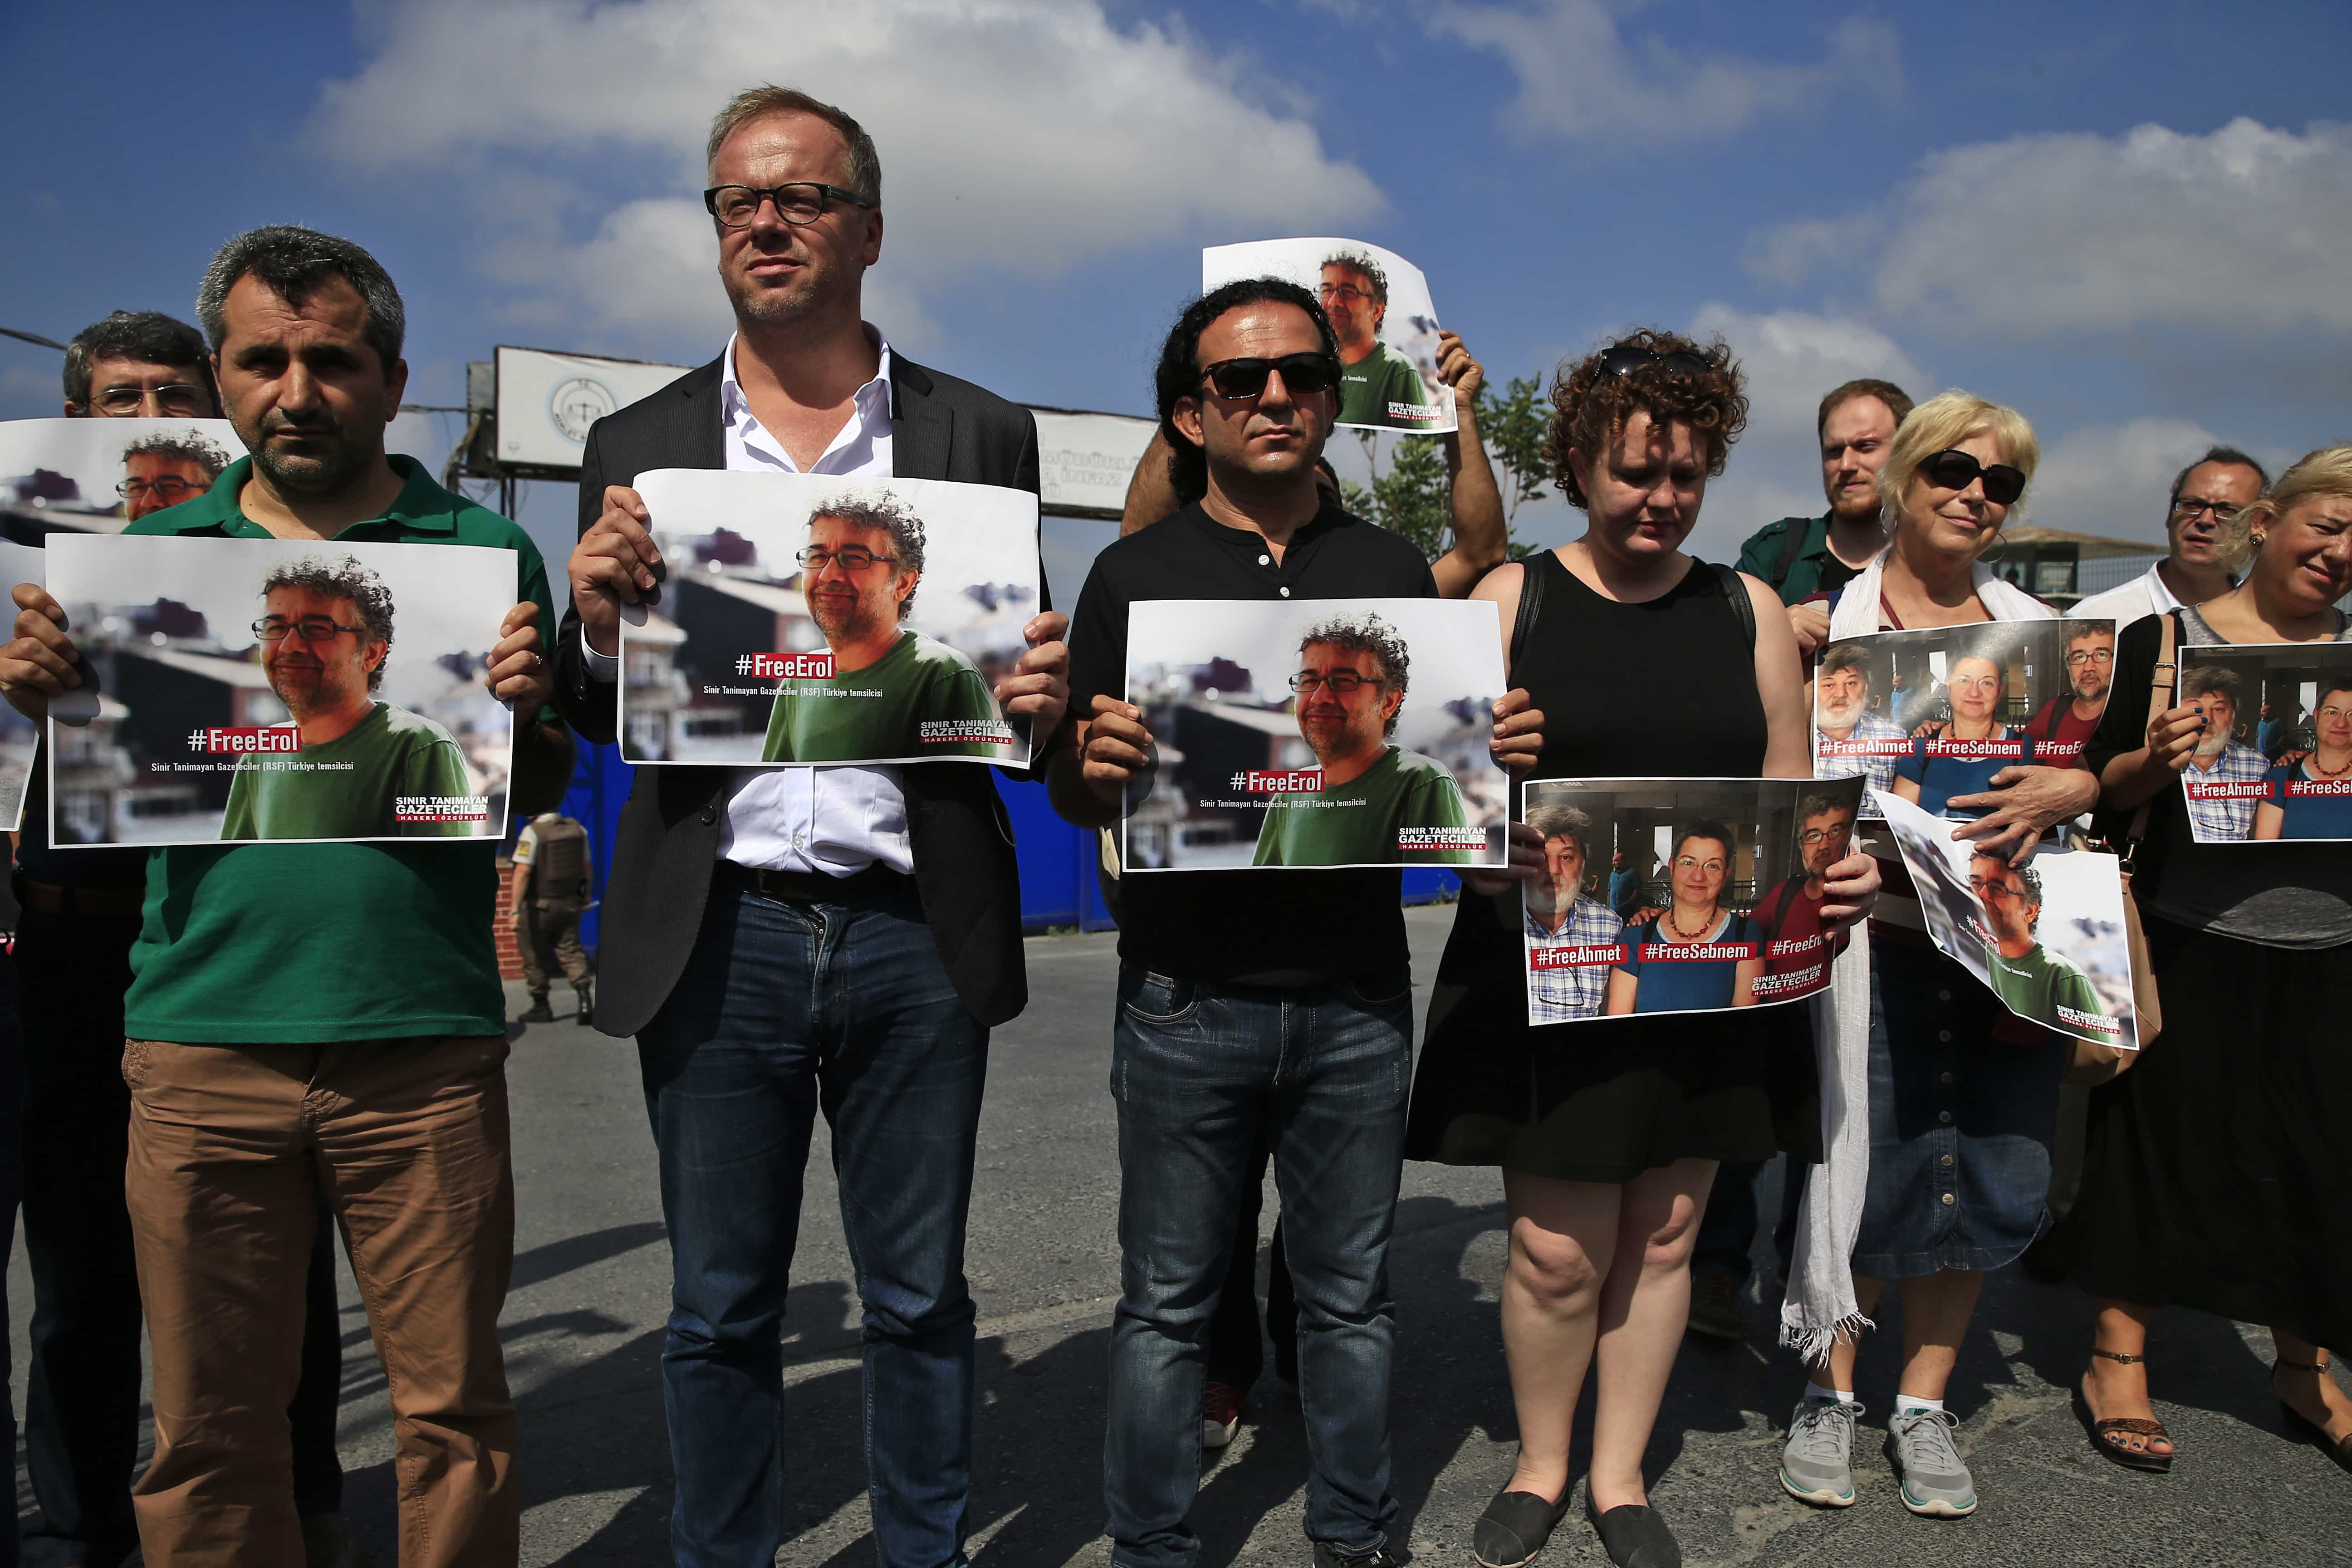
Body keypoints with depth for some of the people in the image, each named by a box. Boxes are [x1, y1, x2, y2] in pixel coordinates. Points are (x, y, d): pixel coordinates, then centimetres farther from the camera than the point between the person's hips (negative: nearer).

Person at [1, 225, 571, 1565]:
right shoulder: (154, 552, 11)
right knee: (211, 1428, 11)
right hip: (201, 1041, 2)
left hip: (425, 1046, -1)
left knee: (454, 1412, 6)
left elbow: (543, 793, 7)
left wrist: (527, 713, -13)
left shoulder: (485, 548, 5)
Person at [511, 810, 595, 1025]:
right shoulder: (577, 829, 1)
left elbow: (522, 872, -23)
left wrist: (515, 910, -22)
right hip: (569, 902, 5)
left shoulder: (532, 832, -18)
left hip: (538, 905, -5)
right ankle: (585, 998, -11)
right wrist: (585, 894, 24)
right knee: (571, 952, 7)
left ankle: (541, 1007, 19)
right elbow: (586, 866, 10)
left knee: (534, 957, 10)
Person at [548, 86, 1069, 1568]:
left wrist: (1037, 702, -14)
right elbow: (606, 717, 9)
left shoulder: (983, 435, 5)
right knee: (720, 1311, 13)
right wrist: (601, 622, -12)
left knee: (920, 1299, 13)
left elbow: (1024, 673, 9)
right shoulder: (638, 447, 8)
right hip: (719, 935, 1)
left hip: (917, 935, 0)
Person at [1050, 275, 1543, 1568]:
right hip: (1188, 998, -2)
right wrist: (1097, 767, -20)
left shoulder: (1393, 571, 10)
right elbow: (1074, 798, 3)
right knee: (1166, 1303, 9)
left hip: (1356, 997, 2)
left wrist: (1499, 750, -8)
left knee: (1349, 1295, 14)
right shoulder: (1136, 573, 3)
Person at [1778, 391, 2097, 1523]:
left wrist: (2074, 787, -10)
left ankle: (1923, 1404, 26)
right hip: (1874, 936, -3)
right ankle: (1831, 1391, 22)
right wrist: (1881, 832, -18)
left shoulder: (2038, 627, 11)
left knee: (1986, 1176, 7)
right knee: (1863, 1168, 1)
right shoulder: (1827, 618, 1)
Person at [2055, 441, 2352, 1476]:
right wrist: (2155, 759, -23)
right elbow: (2102, 793, -4)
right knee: (2163, 1139, 5)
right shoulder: (2164, 640, -2)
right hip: (2189, 950, -4)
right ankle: (2117, 1357, 20)